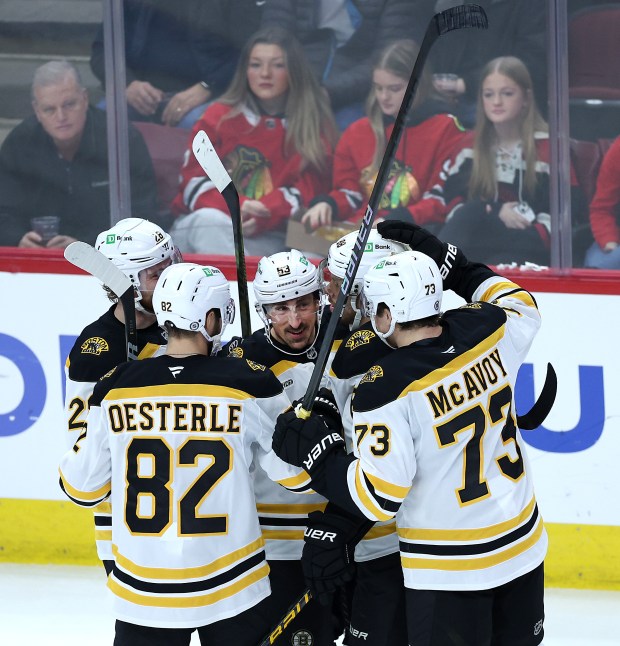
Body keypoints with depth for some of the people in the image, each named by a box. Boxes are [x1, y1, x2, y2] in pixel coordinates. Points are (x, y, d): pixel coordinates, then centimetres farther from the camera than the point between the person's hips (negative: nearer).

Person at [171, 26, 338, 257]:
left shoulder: (316, 125, 10)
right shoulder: (219, 116, 12)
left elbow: (308, 190, 0)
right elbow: (195, 180, 5)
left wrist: (261, 217, -20)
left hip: (268, 238, -2)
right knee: (211, 220, -38)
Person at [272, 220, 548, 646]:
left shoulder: (385, 389, -22)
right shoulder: (486, 333, -6)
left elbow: (380, 496, -20)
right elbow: (522, 307, 21)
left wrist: (314, 451, -9)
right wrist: (446, 260, 22)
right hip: (522, 546, 6)